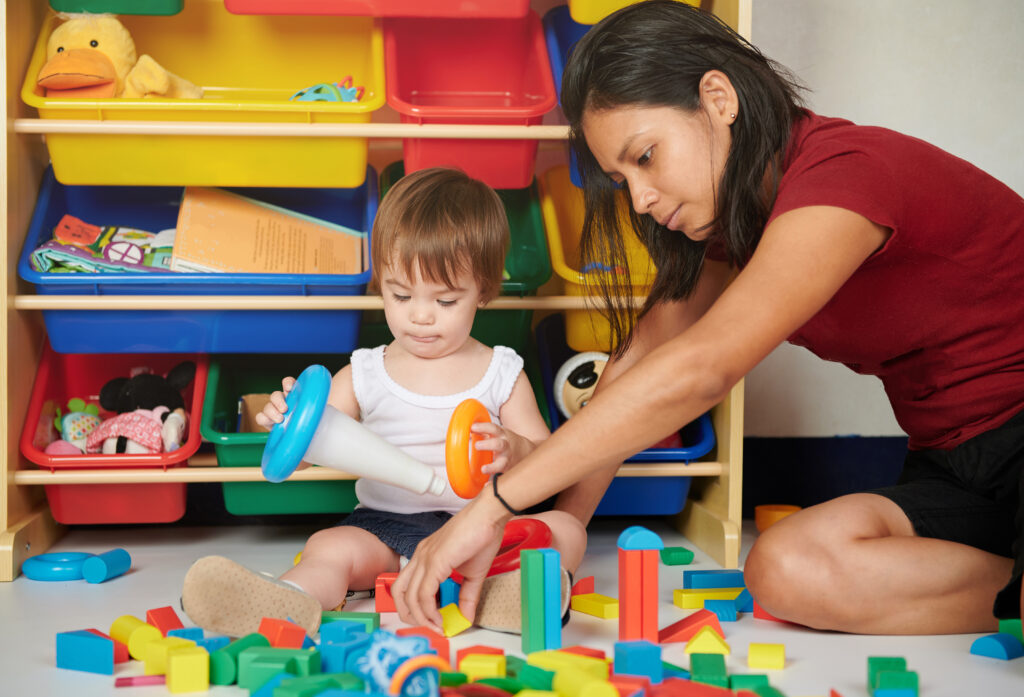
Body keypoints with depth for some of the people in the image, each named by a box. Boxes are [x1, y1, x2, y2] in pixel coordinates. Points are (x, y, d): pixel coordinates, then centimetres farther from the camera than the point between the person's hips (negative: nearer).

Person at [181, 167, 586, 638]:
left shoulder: (503, 374, 8)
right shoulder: (363, 375, 9)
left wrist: (513, 450, -19)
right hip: (387, 527, 0)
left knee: (565, 529, -24)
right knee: (329, 548, -27)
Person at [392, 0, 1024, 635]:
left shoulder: (843, 172, -23)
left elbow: (697, 371, -32)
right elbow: (642, 359, 6)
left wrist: (490, 507, -31)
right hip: (952, 464, 8)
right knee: (788, 572, -24)